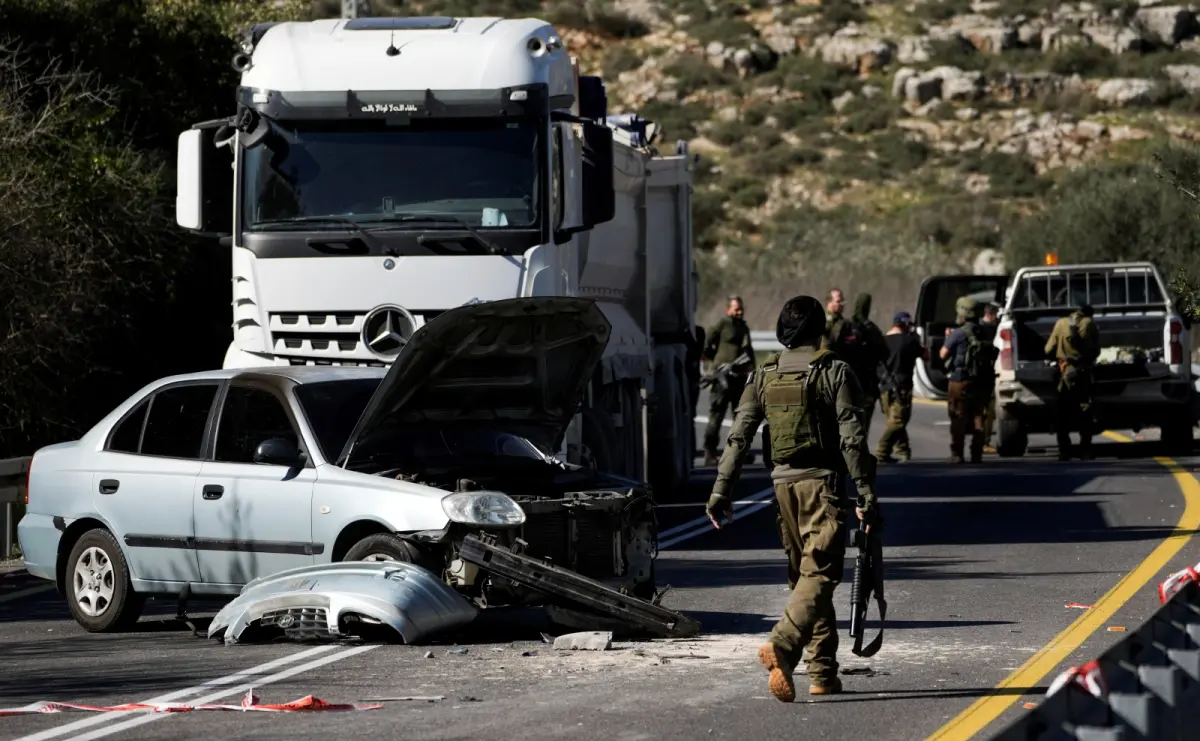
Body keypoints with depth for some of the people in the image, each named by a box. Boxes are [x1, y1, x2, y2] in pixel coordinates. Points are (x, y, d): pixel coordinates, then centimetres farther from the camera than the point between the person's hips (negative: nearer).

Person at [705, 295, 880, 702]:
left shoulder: (764, 375, 7)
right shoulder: (835, 373, -5)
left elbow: (738, 436, 4)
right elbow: (852, 439, -10)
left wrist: (721, 491, 6)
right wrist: (867, 496, -8)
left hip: (783, 483, 5)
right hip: (823, 483, -5)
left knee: (803, 574, 15)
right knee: (819, 574, -10)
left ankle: (823, 672, 17)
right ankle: (782, 644, -34)